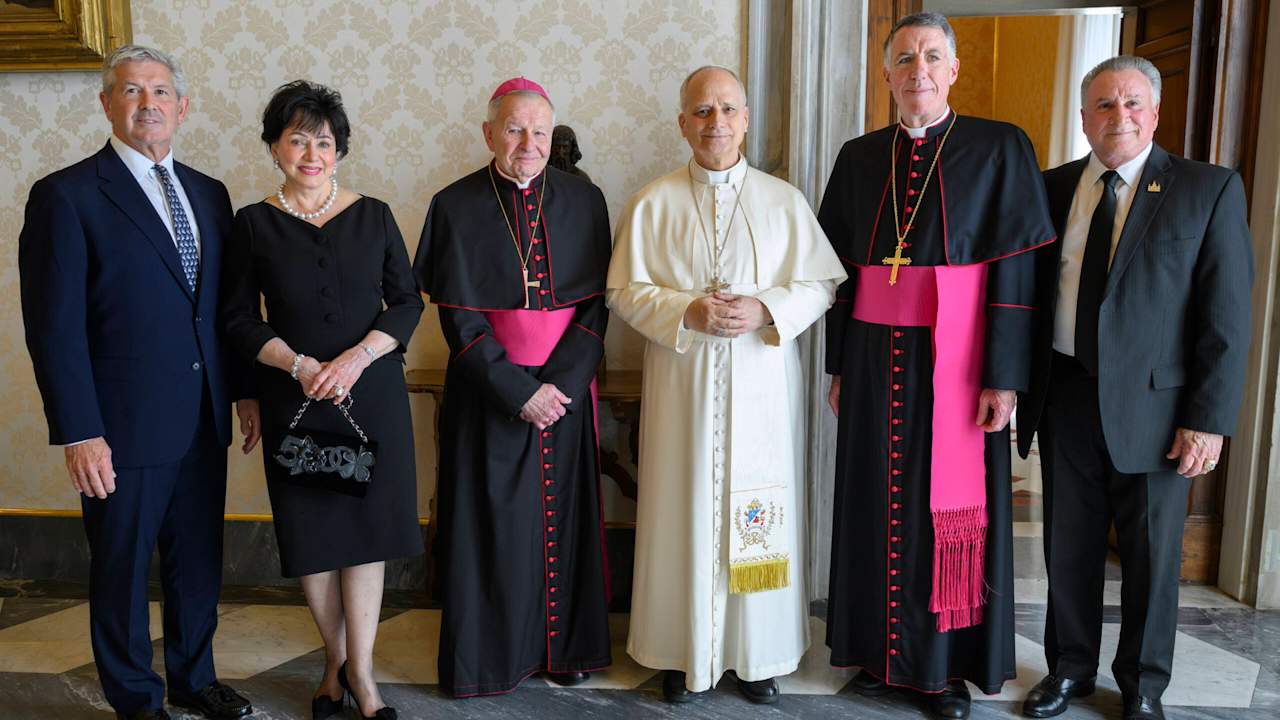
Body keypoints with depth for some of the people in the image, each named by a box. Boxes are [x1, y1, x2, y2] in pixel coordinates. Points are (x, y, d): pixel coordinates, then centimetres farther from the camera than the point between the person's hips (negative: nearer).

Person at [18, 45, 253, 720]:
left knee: (199, 562, 17)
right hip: (124, 429, -5)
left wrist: (242, 389, 9)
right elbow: (54, 327, -12)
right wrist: (78, 434, -16)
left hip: (203, 422, 5)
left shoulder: (208, 193, 9)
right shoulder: (66, 195, -8)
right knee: (122, 569, 12)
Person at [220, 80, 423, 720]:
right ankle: (337, 657, 28)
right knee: (311, 533, 7)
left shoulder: (372, 216, 2)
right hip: (294, 398, 0)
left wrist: (356, 357, -12)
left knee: (365, 528, 1)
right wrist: (300, 365, -13)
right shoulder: (254, 224, 1)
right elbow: (239, 319, 2)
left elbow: (407, 302, 2)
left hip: (372, 394, 0)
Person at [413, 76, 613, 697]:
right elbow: (457, 316, -7)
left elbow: (596, 303, -1)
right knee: (491, 521, 5)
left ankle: (567, 646, 25)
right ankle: (490, 649, 22)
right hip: (488, 389, -1)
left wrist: (561, 383, -13)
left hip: (565, 386, 2)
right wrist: (518, 391, -14)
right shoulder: (456, 206, -3)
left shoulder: (584, 200, 2)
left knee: (564, 516, 9)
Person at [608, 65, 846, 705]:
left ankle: (757, 653, 22)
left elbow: (821, 284, 3)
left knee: (760, 514, 5)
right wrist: (686, 312, -15)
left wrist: (765, 310, -15)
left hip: (762, 382, 1)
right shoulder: (653, 203, 3)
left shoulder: (784, 200, 4)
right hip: (682, 382, 0)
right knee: (685, 511, 5)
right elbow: (624, 291, 1)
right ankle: (683, 651, 21)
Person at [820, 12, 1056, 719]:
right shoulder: (859, 157, 7)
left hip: (955, 361, -3)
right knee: (879, 501, 10)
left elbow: (1017, 269, -7)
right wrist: (838, 365, 5)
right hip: (875, 360, 3)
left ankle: (952, 663, 22)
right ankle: (882, 647, 27)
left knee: (954, 505, 5)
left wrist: (1004, 378, -12)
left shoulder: (1001, 149, -3)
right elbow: (840, 267, 9)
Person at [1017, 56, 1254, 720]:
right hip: (1064, 398, 3)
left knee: (1151, 553, 11)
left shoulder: (1209, 190, -4)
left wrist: (1209, 418, -12)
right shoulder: (1053, 188, 5)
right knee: (1069, 547, 14)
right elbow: (1029, 293, 7)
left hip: (1152, 405, -2)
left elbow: (1227, 315, -7)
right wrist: (1016, 389, 2)